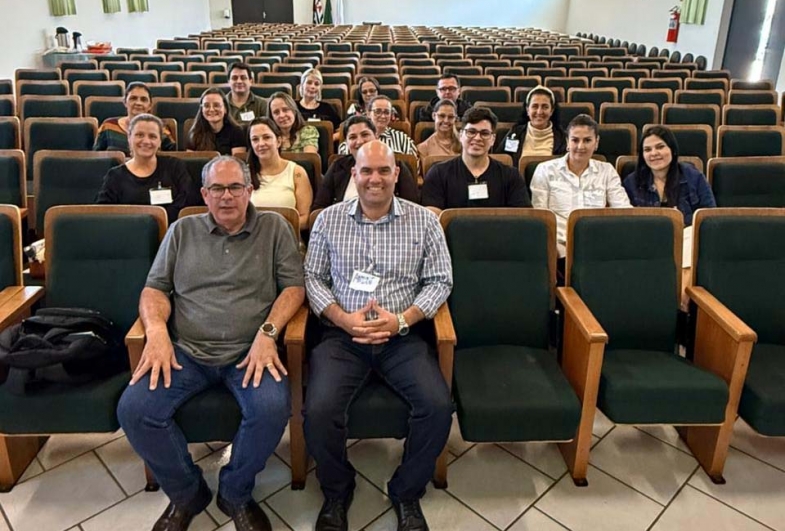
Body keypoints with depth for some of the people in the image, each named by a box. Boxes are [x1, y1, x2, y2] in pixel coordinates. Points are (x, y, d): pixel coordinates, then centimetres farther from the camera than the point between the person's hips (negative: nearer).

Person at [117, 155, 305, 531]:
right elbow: (155, 288, 12)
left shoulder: (274, 228, 7)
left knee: (272, 408, -30)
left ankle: (235, 494, 2)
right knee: (133, 410, -20)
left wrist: (267, 332, -15)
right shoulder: (182, 231, 14)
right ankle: (187, 494, 8)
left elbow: (294, 286, 0)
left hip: (250, 352, -2)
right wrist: (156, 331, -8)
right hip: (185, 351, 3)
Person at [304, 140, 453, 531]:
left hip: (402, 336, 0)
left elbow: (440, 281, 3)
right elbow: (312, 277, 6)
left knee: (438, 406, -22)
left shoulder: (424, 221, 4)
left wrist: (401, 319, -12)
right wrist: (343, 318, -11)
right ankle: (336, 491, 10)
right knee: (319, 410, -24)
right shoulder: (328, 219, 6)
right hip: (343, 334, 0)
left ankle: (407, 492, 7)